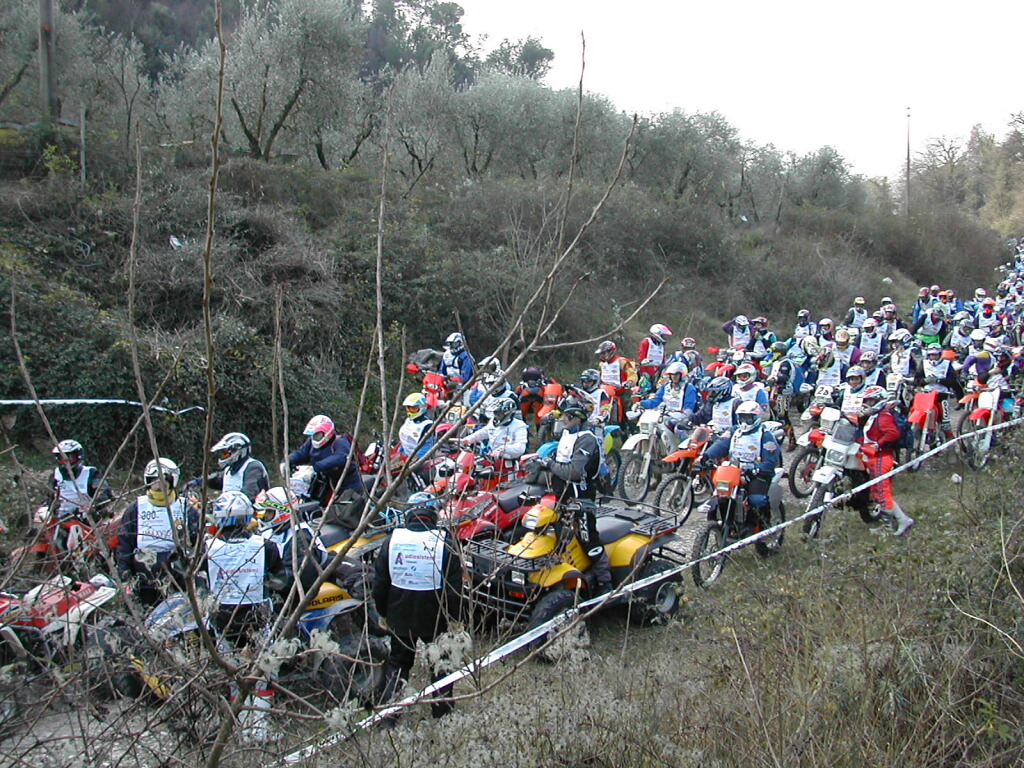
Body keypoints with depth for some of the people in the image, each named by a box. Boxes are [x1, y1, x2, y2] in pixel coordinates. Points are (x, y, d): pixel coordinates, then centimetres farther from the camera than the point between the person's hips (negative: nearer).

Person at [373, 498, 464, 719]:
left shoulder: (392, 541, -3)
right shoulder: (444, 544, -10)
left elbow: (380, 583, 3)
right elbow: (454, 585, -9)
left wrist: (383, 613, 14)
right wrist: (454, 617, 0)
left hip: (400, 616, 2)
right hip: (435, 618, -2)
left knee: (398, 661, 18)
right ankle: (442, 710, 21)